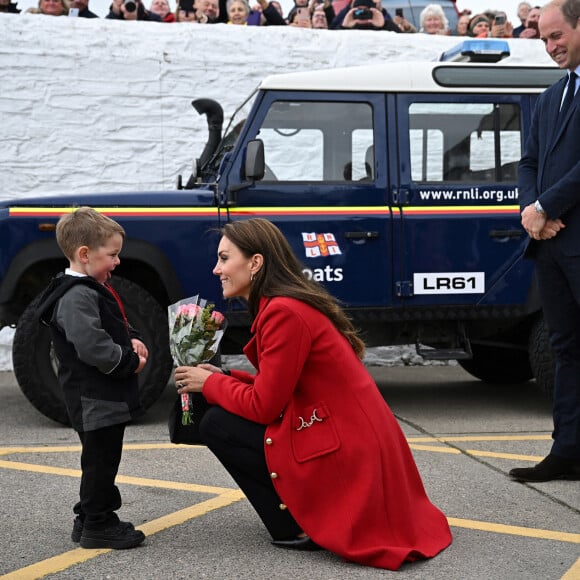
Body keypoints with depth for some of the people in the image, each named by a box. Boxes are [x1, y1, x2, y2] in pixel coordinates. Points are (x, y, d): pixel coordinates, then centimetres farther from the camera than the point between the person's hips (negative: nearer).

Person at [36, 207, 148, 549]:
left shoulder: (94, 289, 15)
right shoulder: (77, 297, -20)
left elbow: (116, 325, 28)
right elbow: (91, 346, -28)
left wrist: (132, 340, 8)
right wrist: (130, 362, -17)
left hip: (108, 396, 11)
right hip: (95, 399, -11)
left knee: (101, 459, 18)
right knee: (101, 459, -3)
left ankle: (91, 518, 29)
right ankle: (97, 527, 6)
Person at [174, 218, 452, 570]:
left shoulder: (284, 312, -18)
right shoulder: (294, 302, 12)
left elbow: (262, 406, -16)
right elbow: (275, 388, 16)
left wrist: (210, 383, -1)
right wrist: (223, 378, 9)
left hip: (345, 455, -10)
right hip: (362, 445, 10)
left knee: (217, 424, -4)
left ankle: (297, 528, -1)